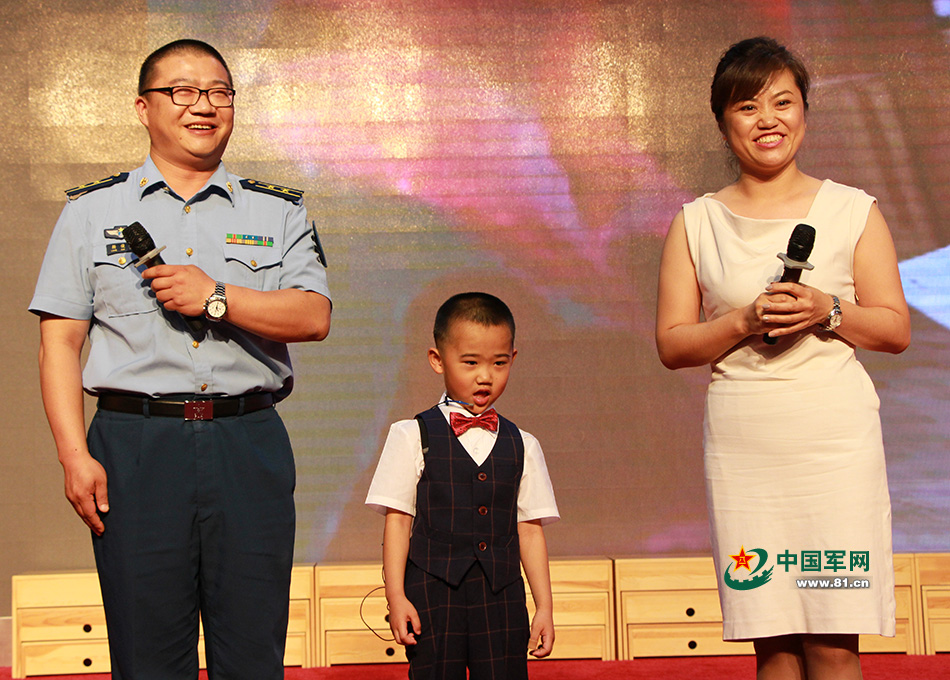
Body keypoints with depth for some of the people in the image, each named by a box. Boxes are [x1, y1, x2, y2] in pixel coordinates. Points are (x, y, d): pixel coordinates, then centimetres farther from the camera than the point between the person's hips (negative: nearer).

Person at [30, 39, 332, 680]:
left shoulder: (279, 212, 13)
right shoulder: (90, 211, 10)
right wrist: (75, 455, -6)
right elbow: (60, 341, 4)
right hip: (135, 443, -1)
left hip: (249, 447, 1)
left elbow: (314, 317, 1)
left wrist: (217, 298, -12)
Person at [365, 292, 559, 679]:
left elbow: (530, 530, 10)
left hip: (501, 594, 2)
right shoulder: (412, 437, 3)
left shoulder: (521, 446, 11)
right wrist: (395, 596, -7)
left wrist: (544, 607, 7)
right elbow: (397, 519, 0)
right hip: (433, 591, -2)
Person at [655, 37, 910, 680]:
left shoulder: (852, 210, 7)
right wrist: (744, 322, -10)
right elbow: (672, 345, 7)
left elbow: (897, 330, 7)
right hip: (743, 447, 1)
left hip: (835, 440, -1)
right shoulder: (697, 223, 9)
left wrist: (828, 311, -11)